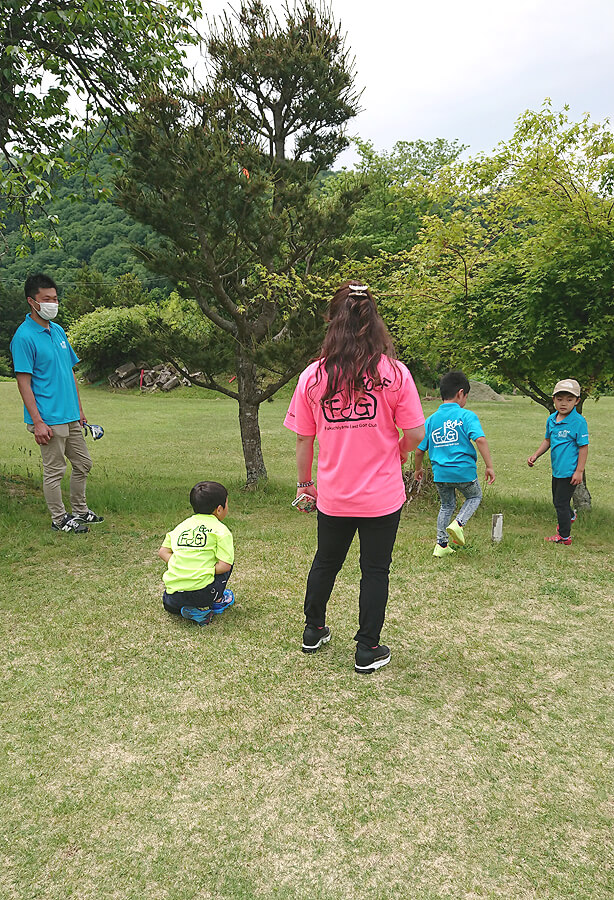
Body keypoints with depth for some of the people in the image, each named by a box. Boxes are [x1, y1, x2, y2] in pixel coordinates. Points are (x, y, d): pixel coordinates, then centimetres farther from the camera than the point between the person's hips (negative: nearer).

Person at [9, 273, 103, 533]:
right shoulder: (24, 336, -12)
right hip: (49, 419, -8)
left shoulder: (58, 330, 11)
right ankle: (59, 519, 17)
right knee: (54, 470, 2)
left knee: (83, 464, 15)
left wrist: (79, 409, 16)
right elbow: (24, 382, -15)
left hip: (70, 416, 8)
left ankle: (79, 511, 31)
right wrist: (38, 422, -19)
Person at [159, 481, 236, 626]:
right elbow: (224, 566, -9)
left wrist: (181, 568, 11)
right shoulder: (220, 530, -1)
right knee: (228, 558, 20)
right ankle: (216, 601, 15)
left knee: (169, 604, 41)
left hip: (173, 596, 5)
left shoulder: (181, 526, 16)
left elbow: (163, 552, 13)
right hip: (202, 591, -5)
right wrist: (206, 571, 6)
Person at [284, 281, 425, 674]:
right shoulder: (394, 372, -11)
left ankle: (313, 630, 39)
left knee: (325, 562, 23)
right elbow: (415, 434, -9)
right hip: (382, 495, -2)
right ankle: (368, 650, 23)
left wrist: (304, 482, 14)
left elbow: (303, 438, 0)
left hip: (333, 495, 2)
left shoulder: (313, 375, -6)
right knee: (375, 570, 13)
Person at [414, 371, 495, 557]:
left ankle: (441, 545, 22)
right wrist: (489, 466, -15)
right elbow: (480, 440, -19)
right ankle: (458, 524, 1)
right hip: (464, 471, -4)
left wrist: (418, 469, 25)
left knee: (447, 506, 23)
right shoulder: (466, 415, -6)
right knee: (475, 496, 24)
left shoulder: (431, 420, 7)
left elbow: (419, 450, 8)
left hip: (440, 472, 4)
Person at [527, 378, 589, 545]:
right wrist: (535, 456, 9)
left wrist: (579, 471, -16)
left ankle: (564, 536, 14)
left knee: (561, 503, -1)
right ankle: (570, 515, 55)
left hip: (570, 471, -8)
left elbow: (583, 447, -15)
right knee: (557, 500, 25)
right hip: (557, 469, 8)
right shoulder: (551, 419, 3)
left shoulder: (579, 422, -17)